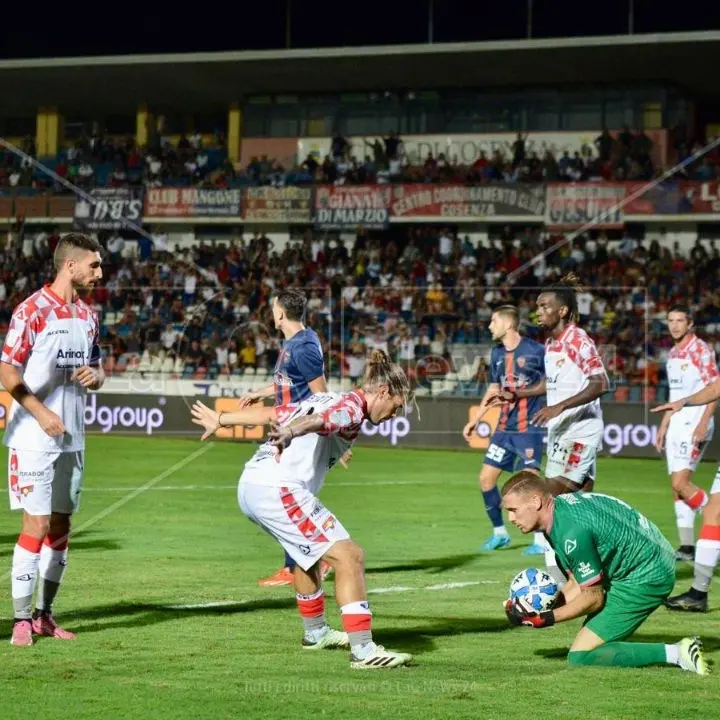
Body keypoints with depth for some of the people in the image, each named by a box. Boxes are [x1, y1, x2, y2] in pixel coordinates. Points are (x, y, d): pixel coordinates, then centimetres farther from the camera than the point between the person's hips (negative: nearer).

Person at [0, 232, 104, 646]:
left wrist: (94, 375, -3)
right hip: (34, 438, -7)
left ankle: (44, 615, 18)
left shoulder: (88, 315, 11)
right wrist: (40, 412, -21)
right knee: (37, 524, -9)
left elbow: (97, 368, 21)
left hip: (72, 438, 7)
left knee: (61, 526, 9)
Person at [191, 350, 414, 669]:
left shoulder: (324, 399, 22)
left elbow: (270, 413, 29)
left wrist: (220, 420, 38)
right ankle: (363, 649, -19)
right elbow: (319, 422, -27)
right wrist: (290, 432, -46)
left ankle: (315, 632, 49)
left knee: (308, 551, 33)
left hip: (250, 486, 10)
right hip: (278, 490, -10)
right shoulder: (352, 407, -5)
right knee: (348, 555, -13)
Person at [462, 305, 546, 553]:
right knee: (486, 477, 5)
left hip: (529, 428, -7)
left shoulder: (535, 351, -11)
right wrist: (476, 420, 21)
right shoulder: (497, 353, 10)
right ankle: (499, 533, 20)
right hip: (504, 428, 7)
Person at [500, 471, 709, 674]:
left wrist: (547, 618, -11)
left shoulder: (571, 532, -25)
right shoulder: (560, 505, 5)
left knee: (580, 656, -11)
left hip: (645, 578, -10)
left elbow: (593, 598, -16)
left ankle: (675, 654, -14)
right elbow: (579, 583, 11)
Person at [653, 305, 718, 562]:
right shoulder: (673, 353, 15)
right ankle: (687, 546, 7)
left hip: (694, 424, -8)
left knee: (680, 483, -16)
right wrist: (664, 426, 20)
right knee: (678, 487, 5)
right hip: (676, 425, 8)